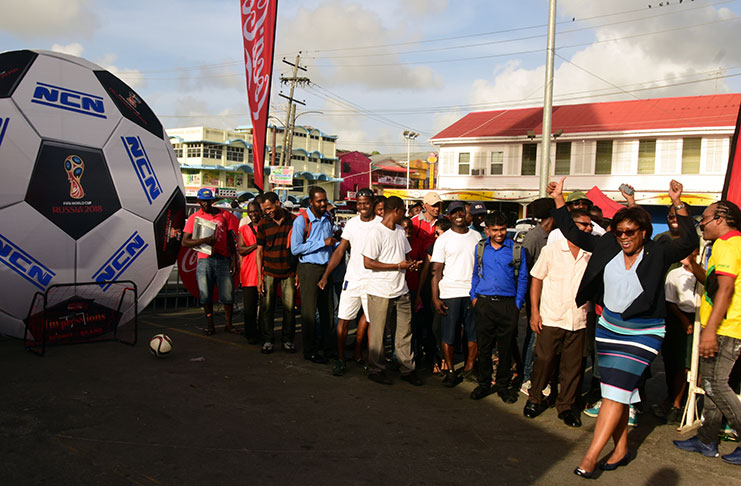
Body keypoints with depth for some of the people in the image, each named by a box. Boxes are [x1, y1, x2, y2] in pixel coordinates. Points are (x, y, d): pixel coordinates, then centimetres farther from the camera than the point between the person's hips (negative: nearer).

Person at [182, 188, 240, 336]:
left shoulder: (224, 215, 9)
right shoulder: (194, 217, 5)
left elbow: (230, 239, 11)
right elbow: (185, 242, -1)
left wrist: (234, 260, 5)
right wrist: (204, 240, -17)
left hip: (223, 259, 1)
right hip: (204, 260, 0)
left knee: (228, 293, 1)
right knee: (206, 294, 4)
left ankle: (228, 324, 13)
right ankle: (209, 325, 17)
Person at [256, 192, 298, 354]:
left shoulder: (294, 220, 0)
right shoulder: (262, 224, 2)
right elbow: (260, 251, 5)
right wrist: (259, 278, 1)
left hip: (289, 272, 0)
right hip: (269, 272, 1)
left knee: (289, 307, 2)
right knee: (267, 307, 1)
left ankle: (287, 340, 16)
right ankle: (267, 340, 13)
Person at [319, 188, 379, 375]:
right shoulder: (351, 224, 6)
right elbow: (340, 251, 8)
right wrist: (325, 275, 3)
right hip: (352, 279, 2)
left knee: (367, 318, 8)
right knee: (343, 319, 0)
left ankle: (358, 355, 27)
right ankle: (340, 358, 11)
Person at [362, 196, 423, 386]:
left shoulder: (400, 231, 12)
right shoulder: (376, 232, -13)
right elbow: (368, 263, -18)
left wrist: (410, 263, 0)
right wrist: (399, 266, -16)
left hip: (401, 290, 7)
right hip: (380, 292, -7)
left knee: (405, 330, 9)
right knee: (377, 332, 4)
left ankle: (407, 369, 20)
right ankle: (376, 369, 18)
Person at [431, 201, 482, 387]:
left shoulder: (476, 236, 11)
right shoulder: (443, 239, 2)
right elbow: (436, 270, -1)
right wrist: (435, 297, -8)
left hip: (474, 292, 3)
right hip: (450, 293, -3)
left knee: (475, 333, 4)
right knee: (449, 334, 1)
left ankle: (469, 368, 19)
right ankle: (451, 371, 14)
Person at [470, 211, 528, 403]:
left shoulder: (517, 249, 3)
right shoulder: (480, 248, 10)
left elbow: (522, 279, 6)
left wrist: (518, 304, -1)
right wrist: (474, 297, 9)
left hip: (507, 304, -1)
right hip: (484, 303, 2)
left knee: (506, 348, 6)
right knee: (483, 346, 6)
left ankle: (503, 385, 20)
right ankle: (484, 383, 19)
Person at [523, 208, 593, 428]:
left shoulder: (591, 254, 6)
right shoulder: (552, 250, -1)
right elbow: (536, 279, 1)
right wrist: (534, 311, -5)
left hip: (578, 319, 3)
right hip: (551, 317, -2)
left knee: (573, 365, 6)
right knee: (544, 360, 0)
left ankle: (566, 406, 22)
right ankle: (536, 399, 21)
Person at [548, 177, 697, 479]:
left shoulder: (657, 254, -8)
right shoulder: (607, 248, 0)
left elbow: (689, 242, -18)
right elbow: (572, 232, 5)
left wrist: (678, 204, -25)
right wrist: (558, 198, -1)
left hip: (643, 332, -4)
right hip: (609, 326, 5)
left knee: (615, 392, -9)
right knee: (616, 391, 11)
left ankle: (591, 456, -5)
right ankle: (621, 449, 25)